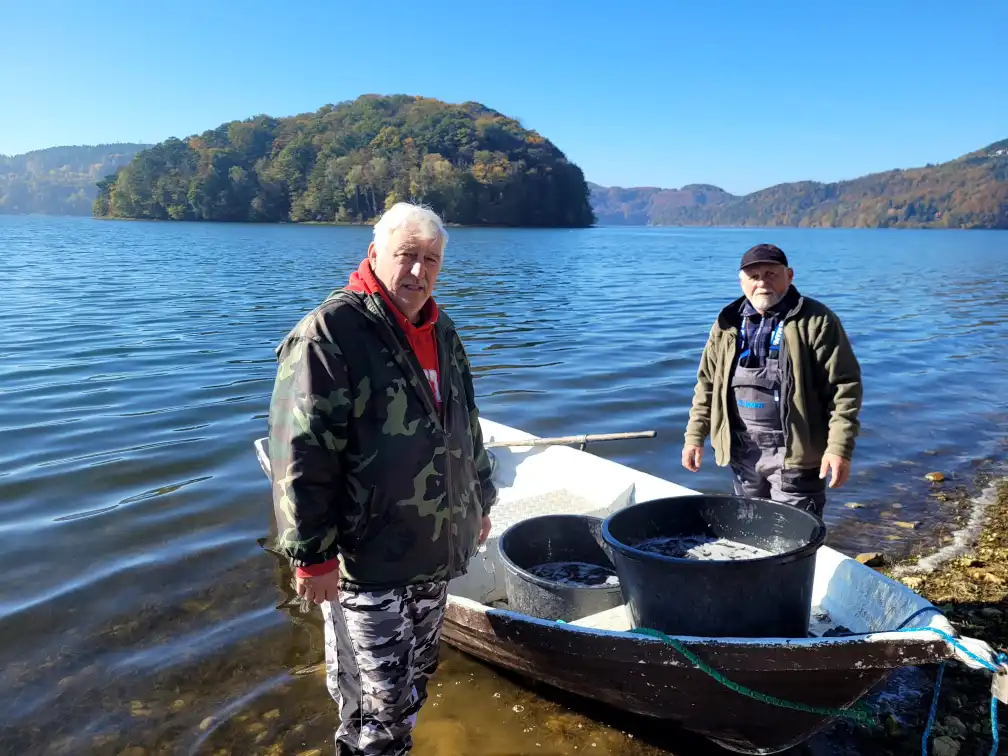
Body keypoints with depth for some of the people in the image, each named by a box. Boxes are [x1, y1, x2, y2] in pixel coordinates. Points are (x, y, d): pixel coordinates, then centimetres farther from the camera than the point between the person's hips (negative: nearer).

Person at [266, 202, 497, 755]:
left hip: (435, 553, 8)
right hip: (366, 562, -7)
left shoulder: (442, 334, 8)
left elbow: (466, 428, 19)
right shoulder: (330, 332, -18)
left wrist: (480, 499, 20)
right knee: (378, 707, 5)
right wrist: (312, 555, -20)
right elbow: (301, 456, -20)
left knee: (413, 683, 23)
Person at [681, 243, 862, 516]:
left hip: (794, 453, -5)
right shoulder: (727, 324, 7)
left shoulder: (816, 321, -7)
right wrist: (695, 436, 8)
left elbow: (844, 386, -10)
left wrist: (839, 447, -17)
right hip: (742, 452, 5)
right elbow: (708, 384, 12)